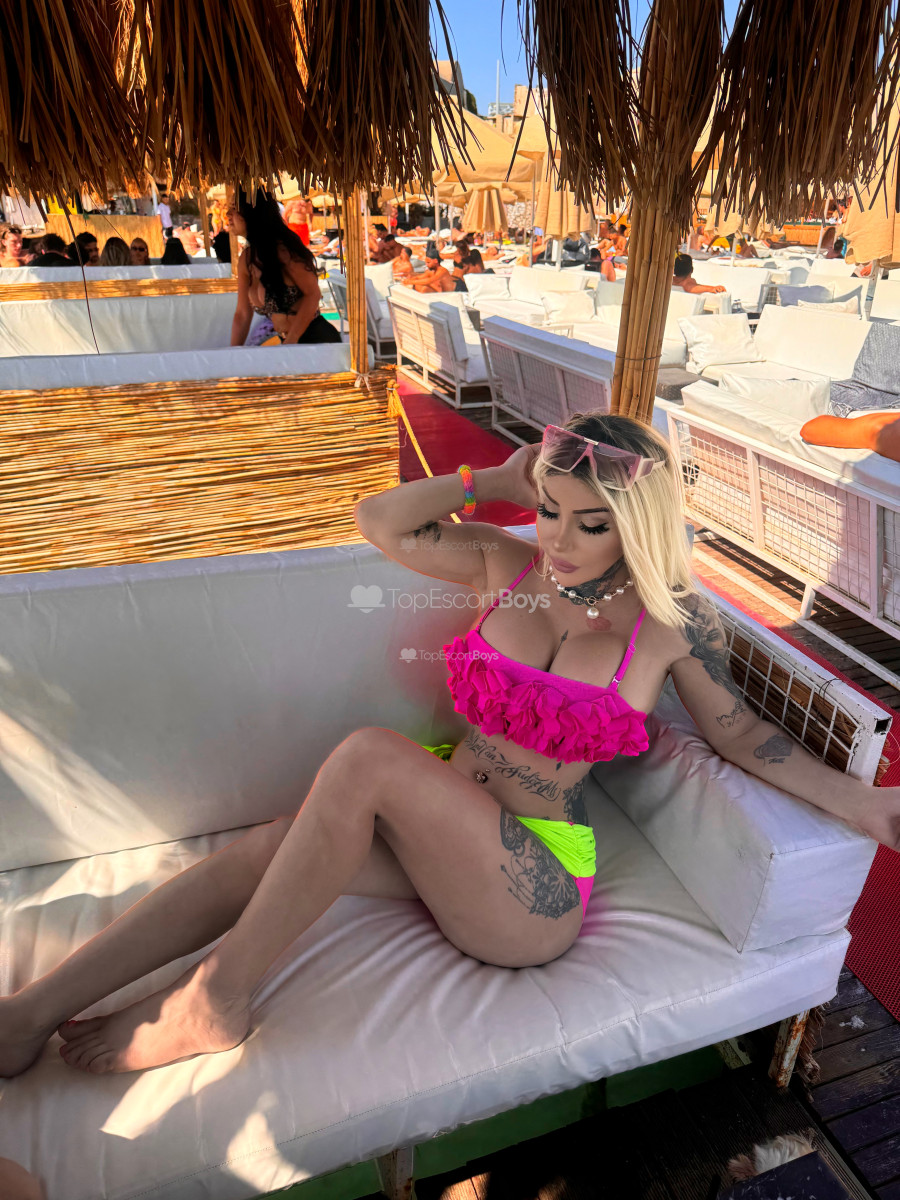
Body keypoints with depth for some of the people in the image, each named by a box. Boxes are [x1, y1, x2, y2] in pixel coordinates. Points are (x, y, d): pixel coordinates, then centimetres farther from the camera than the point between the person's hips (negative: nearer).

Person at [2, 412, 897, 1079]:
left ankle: (215, 1002, -17)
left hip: (536, 889, -4)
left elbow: (738, 731, 4)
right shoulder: (509, 563, 1)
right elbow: (378, 521, 1)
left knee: (368, 756, -31)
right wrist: (497, 480, -3)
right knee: (268, 845, -19)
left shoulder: (672, 620, -6)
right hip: (447, 831, 5)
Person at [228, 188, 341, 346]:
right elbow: (242, 314, 12)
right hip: (287, 342, 7)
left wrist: (290, 342, -20)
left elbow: (313, 294, -15)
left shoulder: (282, 250, -12)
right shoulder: (246, 259, 9)